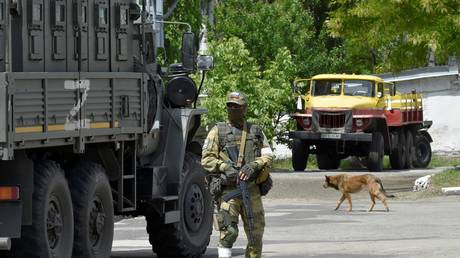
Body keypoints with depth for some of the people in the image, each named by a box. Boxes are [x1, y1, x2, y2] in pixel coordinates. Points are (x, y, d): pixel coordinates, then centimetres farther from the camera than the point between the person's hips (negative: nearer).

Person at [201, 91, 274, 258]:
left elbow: (268, 156, 6)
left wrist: (253, 165, -14)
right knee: (229, 232, -15)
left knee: (256, 235, 7)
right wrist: (225, 167, -17)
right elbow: (206, 159, 0)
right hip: (228, 190, -3)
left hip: (252, 190, 3)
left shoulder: (256, 132, 14)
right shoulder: (218, 132, 6)